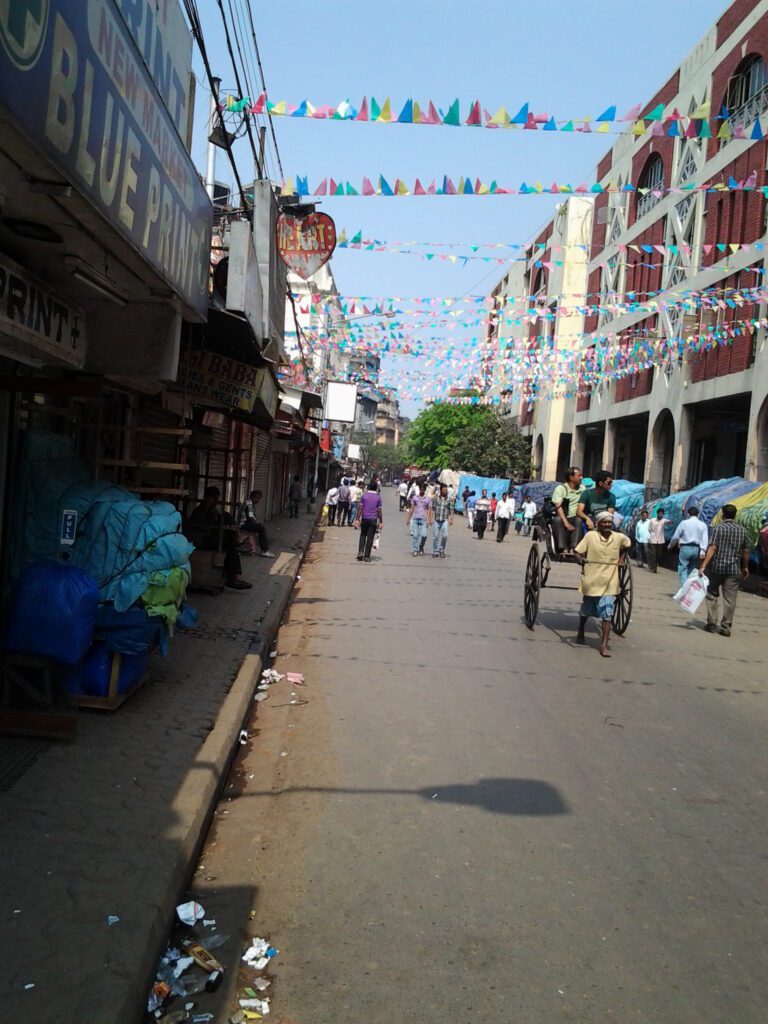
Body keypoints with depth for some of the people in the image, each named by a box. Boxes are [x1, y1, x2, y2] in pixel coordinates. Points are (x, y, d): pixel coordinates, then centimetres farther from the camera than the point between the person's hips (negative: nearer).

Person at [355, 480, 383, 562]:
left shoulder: (364, 495, 0)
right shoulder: (378, 497, -1)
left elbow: (360, 508, -3)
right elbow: (379, 510, -2)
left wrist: (357, 519, 0)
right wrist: (381, 521, 4)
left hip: (364, 519, 1)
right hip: (373, 519, -1)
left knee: (363, 536, 15)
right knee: (370, 538, 3)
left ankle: (360, 552, 1)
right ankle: (367, 556, 5)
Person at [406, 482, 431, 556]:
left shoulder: (428, 499, 3)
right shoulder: (414, 497, 7)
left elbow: (428, 510, 3)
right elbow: (411, 509, 11)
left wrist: (428, 520, -8)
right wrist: (408, 519, 9)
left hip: (423, 519, -1)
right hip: (415, 519, 1)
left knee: (424, 535, -8)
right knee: (415, 535, -2)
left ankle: (421, 547, 16)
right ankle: (415, 550, 7)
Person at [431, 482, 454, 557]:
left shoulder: (449, 498, 1)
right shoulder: (436, 497, 1)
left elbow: (451, 510, 4)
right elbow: (433, 508, 3)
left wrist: (451, 519, -1)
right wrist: (432, 518, -1)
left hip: (444, 520, 0)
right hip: (436, 520, 0)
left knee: (445, 535, -12)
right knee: (435, 536, 4)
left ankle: (442, 550, 8)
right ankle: (435, 552, 15)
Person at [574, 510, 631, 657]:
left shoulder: (619, 537, 0)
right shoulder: (590, 535, -9)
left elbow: (627, 544, 22)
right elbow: (578, 551, -8)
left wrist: (621, 558, 10)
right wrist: (580, 558, -29)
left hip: (609, 583, 1)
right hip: (591, 580, -1)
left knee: (607, 614, -8)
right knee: (586, 610, 19)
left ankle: (604, 644, -7)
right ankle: (580, 633, 43)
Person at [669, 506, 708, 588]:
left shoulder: (684, 523, 0)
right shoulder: (703, 525, 7)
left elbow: (676, 536, 3)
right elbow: (705, 539, -5)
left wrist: (670, 545, 18)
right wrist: (702, 551, -13)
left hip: (685, 548, -3)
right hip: (696, 549, 3)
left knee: (682, 569, 0)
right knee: (692, 570, 14)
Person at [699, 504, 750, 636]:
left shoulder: (719, 528, -6)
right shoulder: (742, 530, 6)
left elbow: (712, 547, -15)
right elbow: (746, 551, 11)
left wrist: (704, 565, -18)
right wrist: (745, 567, 24)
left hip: (716, 567, -2)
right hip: (733, 569, 2)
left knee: (712, 595, 12)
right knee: (730, 599, 4)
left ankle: (711, 624, 11)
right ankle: (726, 626, 4)